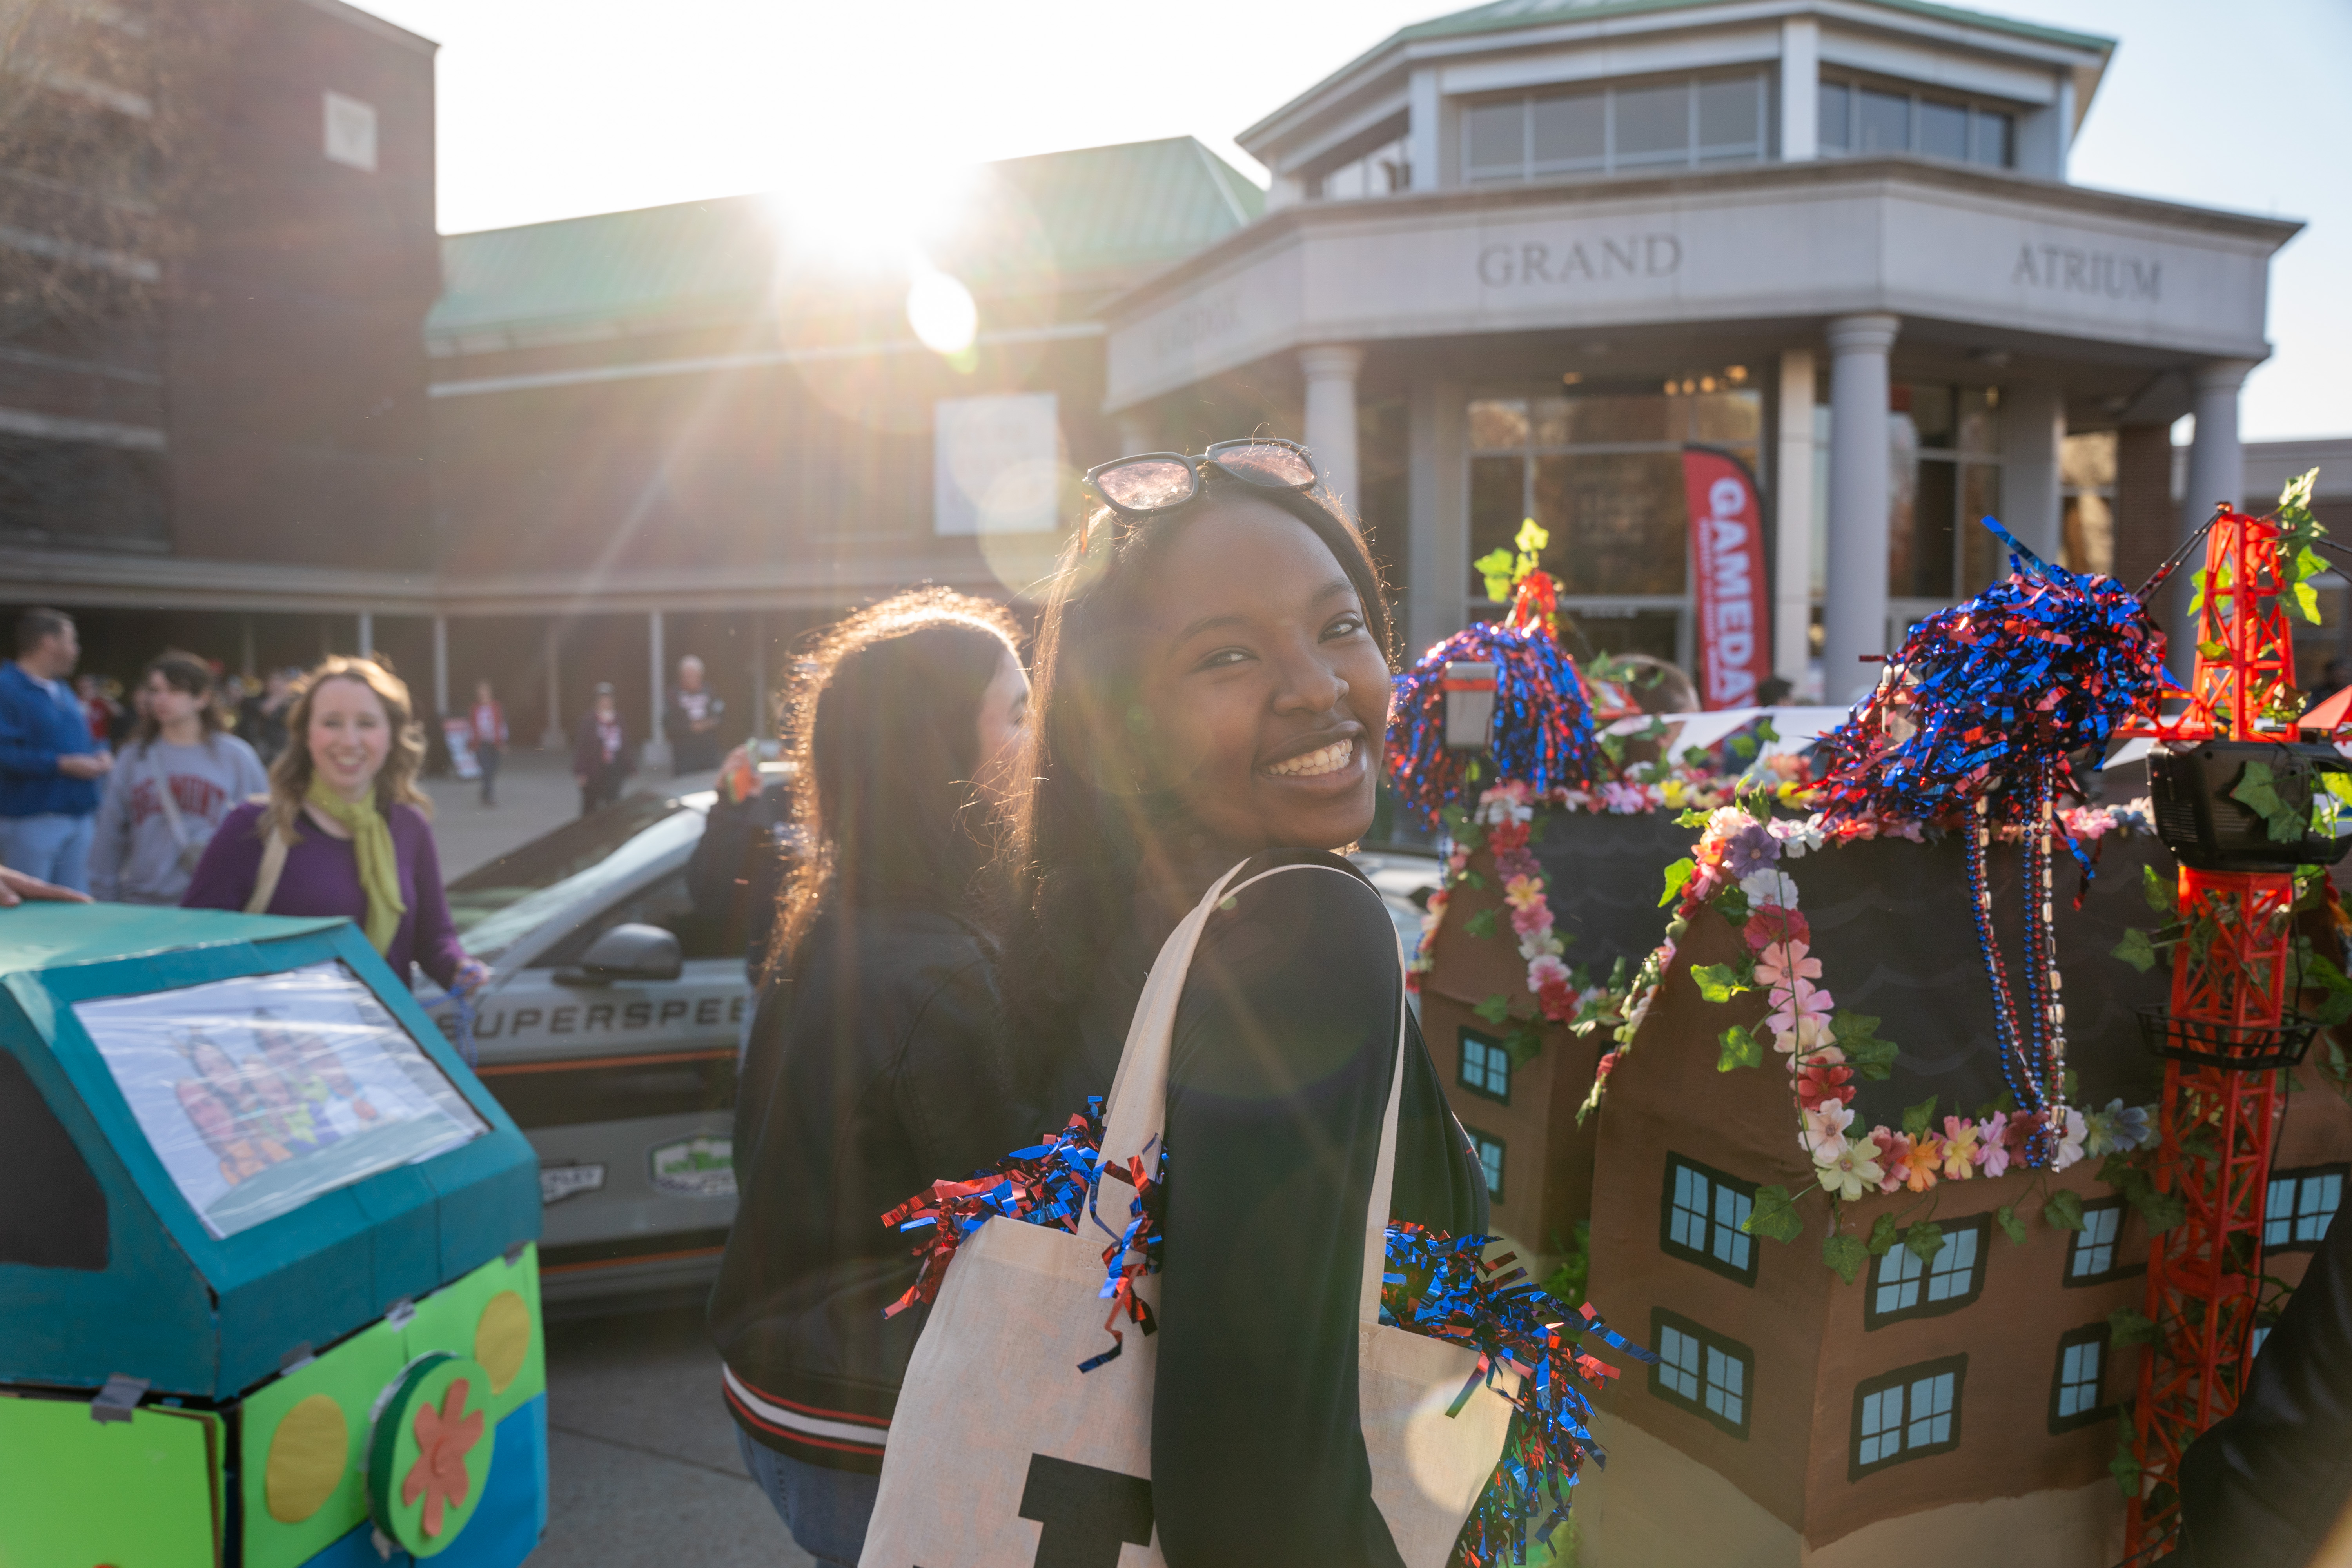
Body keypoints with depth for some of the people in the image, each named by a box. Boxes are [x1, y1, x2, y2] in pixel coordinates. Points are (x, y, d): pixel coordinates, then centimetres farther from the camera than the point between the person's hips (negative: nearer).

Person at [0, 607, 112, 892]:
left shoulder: (64, 692, 17)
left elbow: (84, 741, 26)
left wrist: (101, 755, 4)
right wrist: (63, 765, -22)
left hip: (80, 816, 8)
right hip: (31, 821, -8)